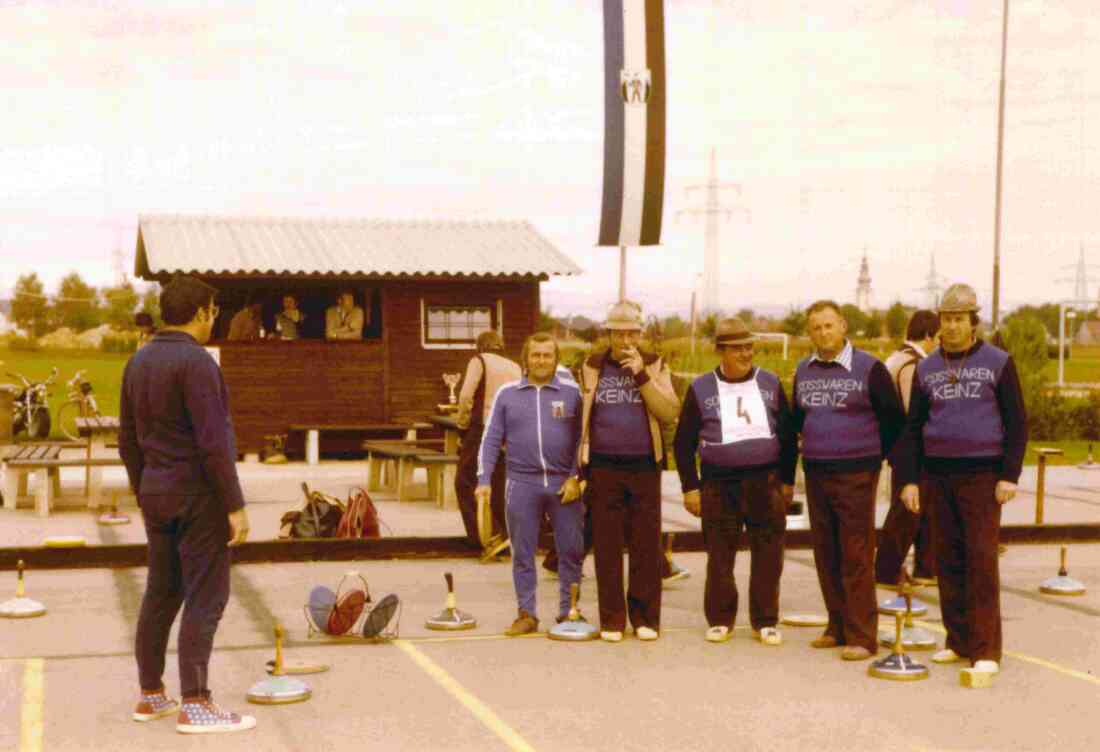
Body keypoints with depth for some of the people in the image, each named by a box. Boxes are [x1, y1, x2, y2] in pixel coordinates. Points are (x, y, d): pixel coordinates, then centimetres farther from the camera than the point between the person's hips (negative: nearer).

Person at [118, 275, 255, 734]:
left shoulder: (139, 363, 10)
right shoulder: (196, 362, -16)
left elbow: (128, 442, 15)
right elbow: (213, 442, -21)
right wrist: (235, 506, -18)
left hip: (158, 496, 8)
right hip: (198, 497, -8)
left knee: (161, 594, 14)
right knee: (206, 597, -5)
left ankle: (151, 696, 20)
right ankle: (195, 705, -6)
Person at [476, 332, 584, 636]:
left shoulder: (572, 393, 5)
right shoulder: (507, 394, 8)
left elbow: (582, 439, 4)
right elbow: (491, 440, 7)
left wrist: (575, 478, -6)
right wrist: (484, 480, -1)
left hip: (564, 484, -1)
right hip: (522, 484, 1)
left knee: (571, 550, 3)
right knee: (522, 553, 5)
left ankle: (569, 611, 15)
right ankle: (527, 613, 14)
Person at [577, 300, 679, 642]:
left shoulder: (655, 366, 5)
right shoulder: (592, 367, 7)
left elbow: (669, 413, -7)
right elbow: (582, 419, 11)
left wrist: (642, 375, -14)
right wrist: (580, 468, 7)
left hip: (645, 467, 0)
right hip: (604, 469, 0)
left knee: (646, 547, 1)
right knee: (607, 547, 2)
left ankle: (645, 618, 10)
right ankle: (611, 620, 10)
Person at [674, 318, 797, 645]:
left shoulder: (771, 384, 6)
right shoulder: (701, 389, 2)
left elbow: (788, 435, 11)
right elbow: (683, 442, 5)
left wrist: (787, 480, 6)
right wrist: (690, 487, 0)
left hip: (766, 483, 1)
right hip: (719, 485, -1)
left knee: (768, 555, 3)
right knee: (720, 556, 3)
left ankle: (765, 621, 14)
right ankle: (719, 620, 16)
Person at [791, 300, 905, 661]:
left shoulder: (869, 368, -6)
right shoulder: (803, 371, 10)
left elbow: (893, 419, 1)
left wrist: (873, 455, 5)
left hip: (856, 475, -5)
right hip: (816, 474, 5)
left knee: (856, 559, -6)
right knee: (826, 556, 10)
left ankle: (862, 636, -2)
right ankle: (838, 627, 21)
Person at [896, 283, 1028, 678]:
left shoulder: (998, 363, 1)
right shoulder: (927, 368, 10)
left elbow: (1016, 422, -1)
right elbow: (913, 428, 12)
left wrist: (1010, 475, -9)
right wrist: (908, 480, 4)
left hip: (982, 474, -4)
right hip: (937, 475, 4)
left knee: (981, 559, -8)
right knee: (948, 560, 6)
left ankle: (986, 649, -6)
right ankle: (958, 641, 15)